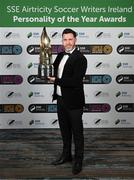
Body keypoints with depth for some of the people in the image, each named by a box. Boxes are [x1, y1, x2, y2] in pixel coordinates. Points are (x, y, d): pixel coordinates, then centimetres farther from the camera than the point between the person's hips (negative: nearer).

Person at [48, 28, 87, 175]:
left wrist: (56, 80, -17)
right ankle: (66, 155, 36)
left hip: (73, 102, -7)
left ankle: (78, 160, 21)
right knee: (64, 130, 19)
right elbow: (53, 72, 15)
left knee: (77, 132, 7)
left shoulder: (80, 58, -16)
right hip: (60, 99, 7)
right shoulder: (60, 55, 8)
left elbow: (75, 81, -25)